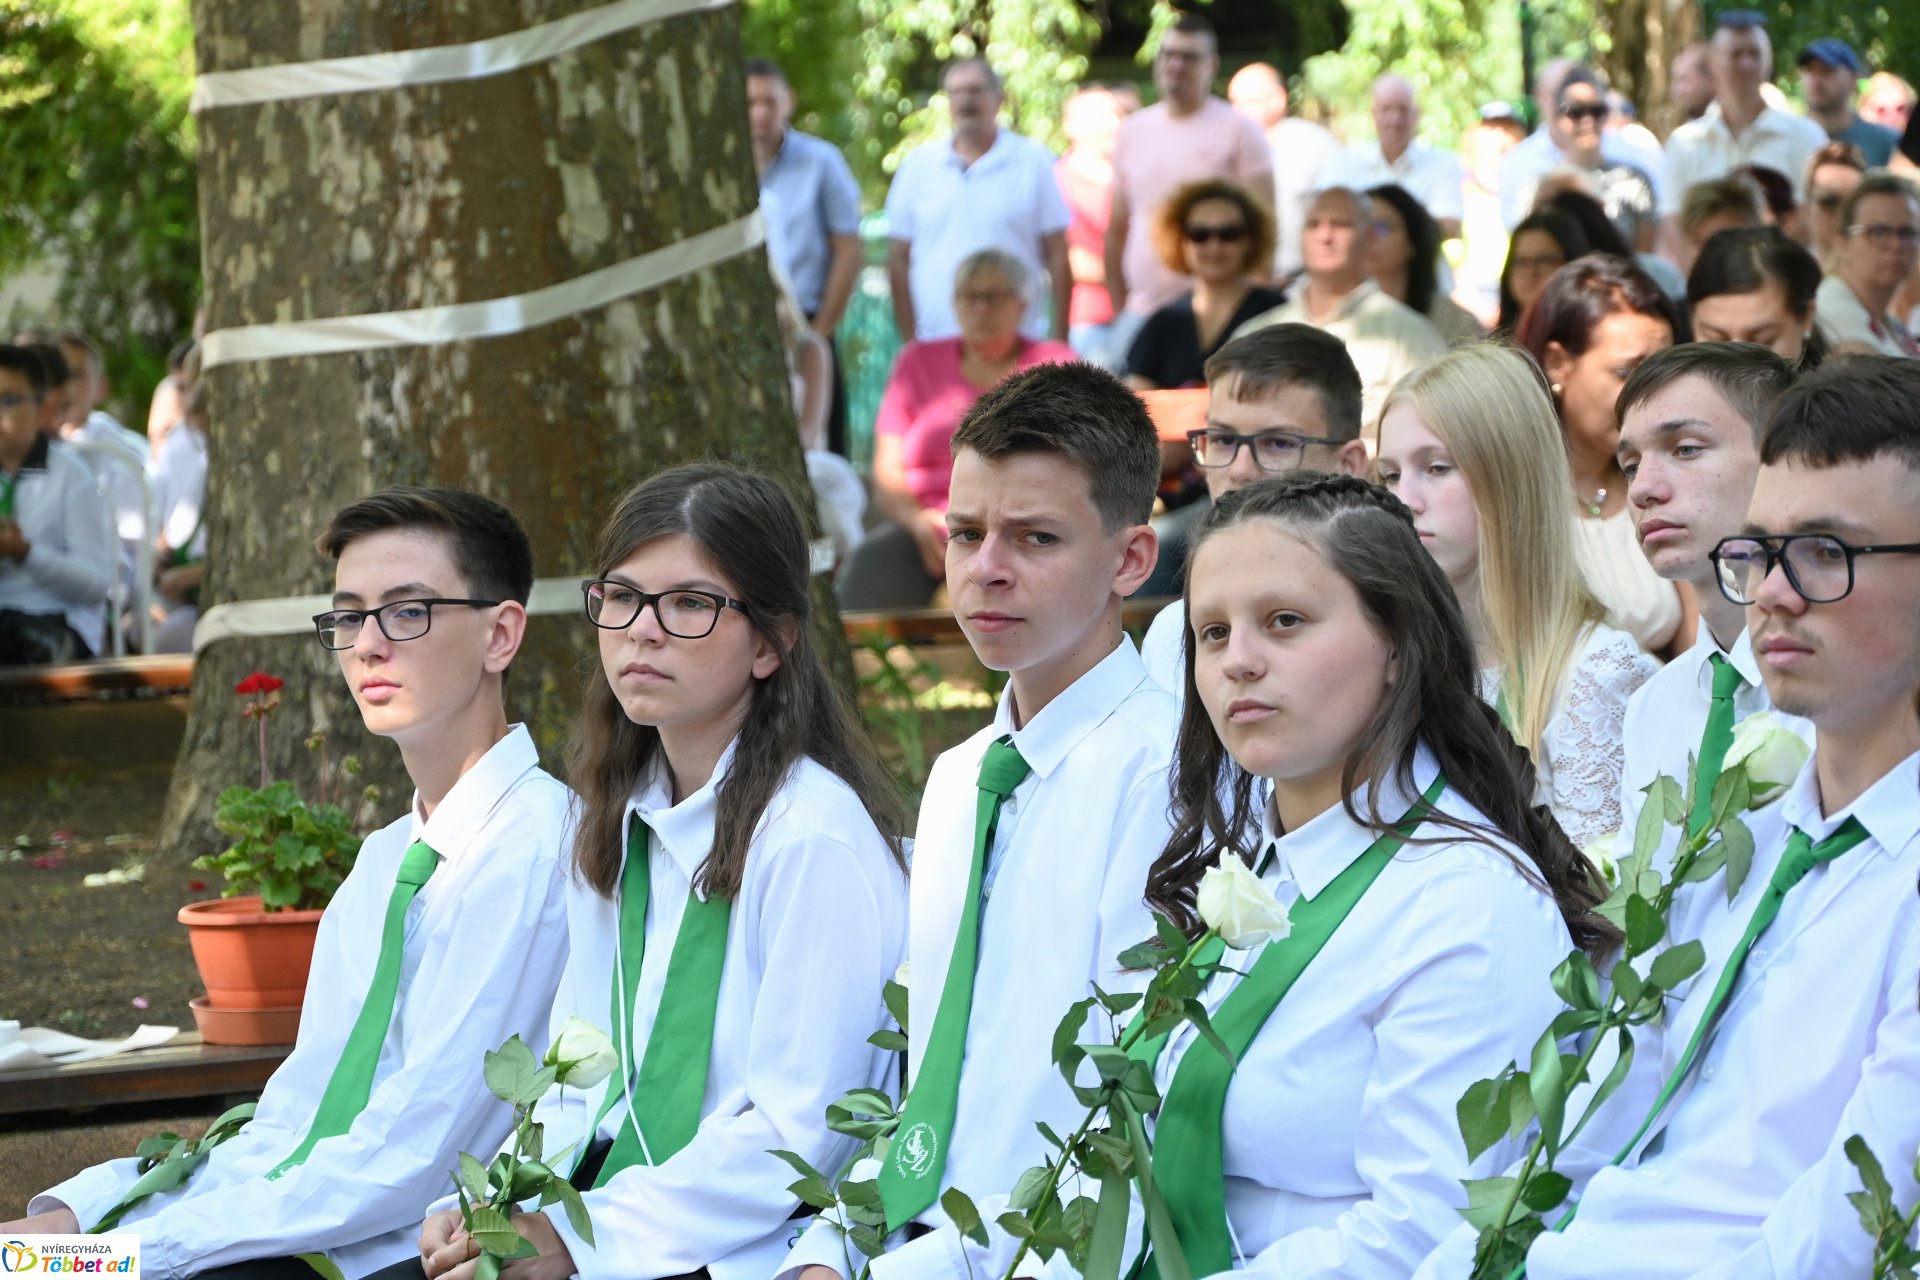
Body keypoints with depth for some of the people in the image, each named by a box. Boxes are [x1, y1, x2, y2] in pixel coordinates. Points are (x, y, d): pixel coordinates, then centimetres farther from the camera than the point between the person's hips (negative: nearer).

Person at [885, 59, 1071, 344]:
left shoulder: (1033, 161, 3)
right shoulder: (918, 163, 8)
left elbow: (1057, 256, 3)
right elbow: (899, 260, 9)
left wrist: (1060, 340, -2)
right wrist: (910, 341, 3)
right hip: (936, 344, 1)